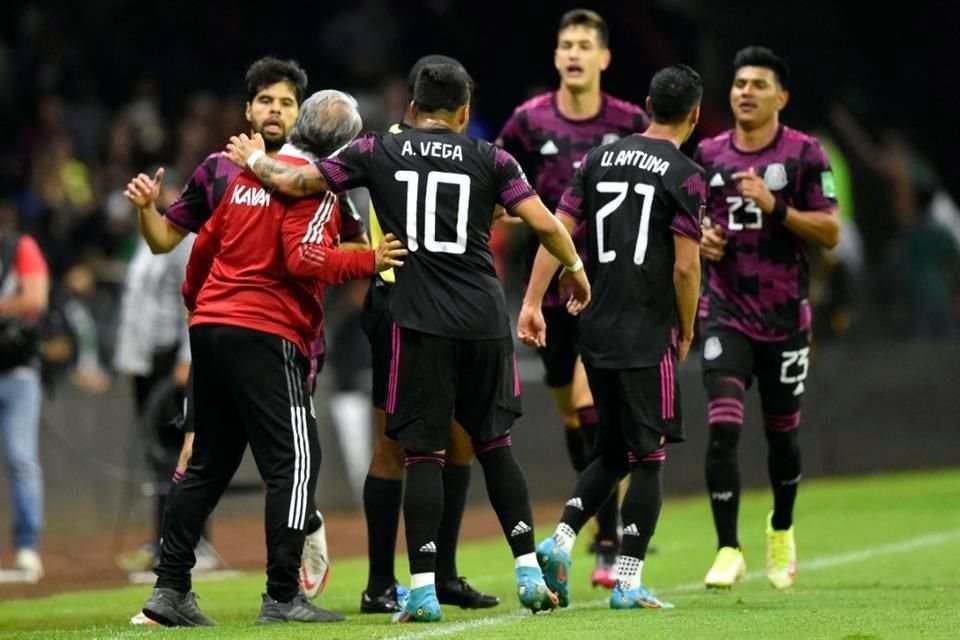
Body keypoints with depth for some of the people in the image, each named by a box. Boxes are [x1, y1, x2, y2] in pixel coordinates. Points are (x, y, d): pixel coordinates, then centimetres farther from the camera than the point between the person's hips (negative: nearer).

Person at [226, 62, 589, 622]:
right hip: (485, 319, 1)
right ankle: (530, 574, 10)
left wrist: (254, 159, 26)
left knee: (424, 453, 1)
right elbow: (545, 223, 0)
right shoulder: (490, 160, 6)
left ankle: (423, 590, -5)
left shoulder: (378, 153, 5)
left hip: (421, 323, -1)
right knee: (494, 442, 14)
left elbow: (295, 182, 6)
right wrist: (576, 270, 19)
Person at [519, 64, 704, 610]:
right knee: (649, 457, 1)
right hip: (647, 337, -6)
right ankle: (628, 582, -2)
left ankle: (561, 540, 1)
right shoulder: (685, 175, -8)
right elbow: (686, 266, -11)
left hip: (595, 331, 6)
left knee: (613, 452, 18)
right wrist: (687, 332, 2)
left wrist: (532, 303, 5)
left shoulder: (600, 159, 10)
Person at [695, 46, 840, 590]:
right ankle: (729, 550, -9)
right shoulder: (708, 155, 5)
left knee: (783, 429, 11)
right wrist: (701, 238, -4)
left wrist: (775, 207, -20)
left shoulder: (805, 153, -4)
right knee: (723, 427, -14)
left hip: (785, 315, -1)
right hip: (726, 314, 1)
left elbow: (831, 232, -8)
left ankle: (782, 530, 37)